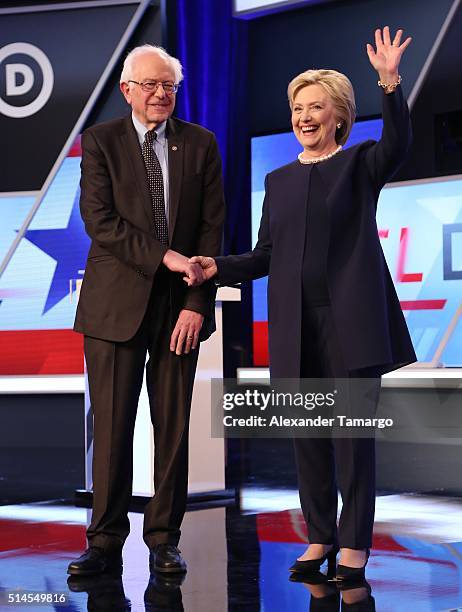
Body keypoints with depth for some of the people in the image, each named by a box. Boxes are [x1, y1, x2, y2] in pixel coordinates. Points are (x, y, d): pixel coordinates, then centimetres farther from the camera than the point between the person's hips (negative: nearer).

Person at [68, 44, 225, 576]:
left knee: (174, 427, 5)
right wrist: (165, 257, -17)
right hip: (116, 303, -1)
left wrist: (197, 303, -6)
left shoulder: (200, 143, 7)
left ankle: (163, 539, 16)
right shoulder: (100, 141, 3)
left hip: (179, 305, 2)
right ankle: (105, 542, 11)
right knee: (111, 427, 0)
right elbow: (99, 220, -8)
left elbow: (212, 227, 2)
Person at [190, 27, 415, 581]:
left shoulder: (360, 164, 3)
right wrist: (219, 267, -1)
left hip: (350, 318, -4)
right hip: (296, 323, 5)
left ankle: (354, 544, 9)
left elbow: (397, 144, -19)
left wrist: (390, 82, -33)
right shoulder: (279, 181, 16)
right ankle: (320, 537, 21)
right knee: (307, 432, 9)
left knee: (352, 431, -2)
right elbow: (266, 255, 15)